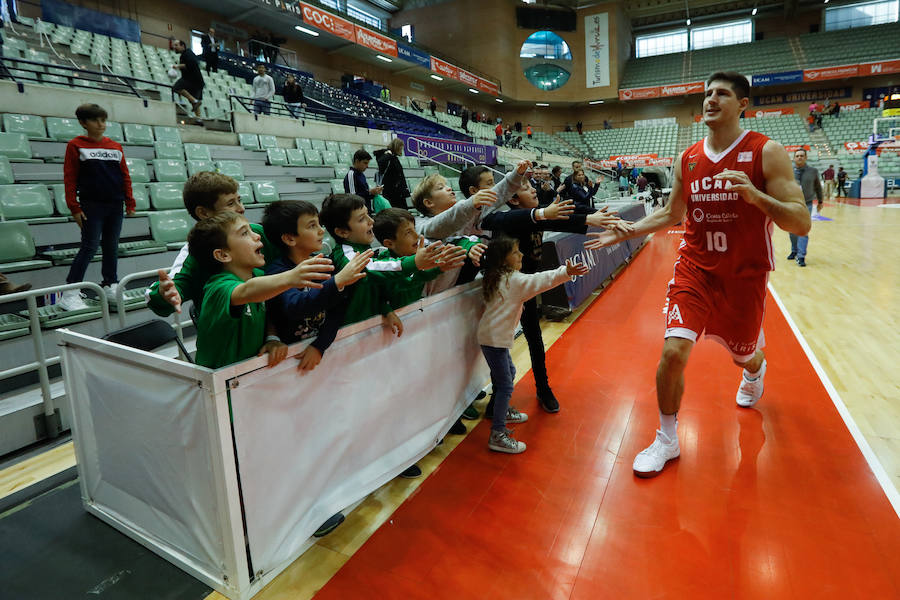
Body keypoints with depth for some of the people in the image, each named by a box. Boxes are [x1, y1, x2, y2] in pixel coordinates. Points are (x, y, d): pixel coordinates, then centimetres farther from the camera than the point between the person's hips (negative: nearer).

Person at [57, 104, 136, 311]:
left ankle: (110, 286, 21)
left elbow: (125, 176, 11)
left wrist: (129, 202, 6)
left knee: (112, 247, 10)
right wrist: (74, 208, -8)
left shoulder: (115, 147, 9)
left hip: (115, 205, 4)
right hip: (92, 206, -4)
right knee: (90, 247, -6)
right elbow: (70, 178, -4)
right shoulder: (75, 145, -1)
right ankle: (69, 294, 1)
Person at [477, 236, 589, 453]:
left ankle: (504, 411, 43)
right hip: (494, 338, -10)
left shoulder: (496, 278, 11)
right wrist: (566, 272, -35)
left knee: (509, 372, 26)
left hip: (493, 336, 10)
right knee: (505, 384, -8)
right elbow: (540, 280, -28)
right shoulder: (514, 280, -17)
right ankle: (497, 435, -6)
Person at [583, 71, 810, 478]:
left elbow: (801, 223, -14)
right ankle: (667, 439, 6)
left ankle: (755, 370, 60)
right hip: (694, 270, 2)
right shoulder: (687, 159, 3)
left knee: (744, 356, 17)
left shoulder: (767, 152, -9)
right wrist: (623, 232, 7)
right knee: (673, 352, -14)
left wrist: (754, 195, -31)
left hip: (744, 277, -1)